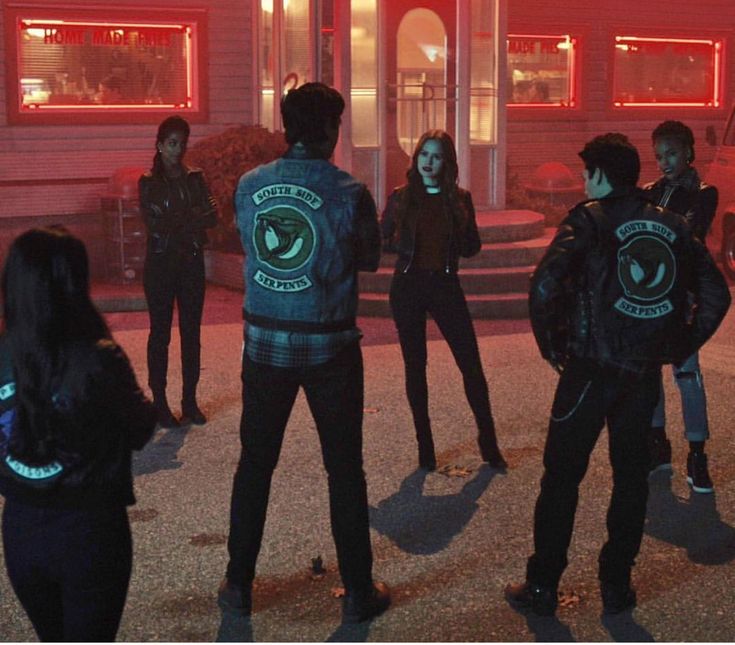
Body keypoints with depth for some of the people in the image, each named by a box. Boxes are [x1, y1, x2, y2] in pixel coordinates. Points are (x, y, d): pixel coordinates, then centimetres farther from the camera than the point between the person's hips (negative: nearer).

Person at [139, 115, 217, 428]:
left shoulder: (195, 178, 9)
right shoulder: (149, 182, -1)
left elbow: (212, 217, -2)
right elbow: (156, 224, -12)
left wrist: (178, 221, -16)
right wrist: (194, 215, -9)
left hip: (192, 263, 3)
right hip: (160, 264, -3)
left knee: (191, 333, 5)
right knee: (160, 334, 1)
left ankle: (190, 402, 12)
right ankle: (160, 403, 6)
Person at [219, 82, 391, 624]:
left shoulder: (249, 186, -4)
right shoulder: (349, 193, -13)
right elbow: (369, 259, 0)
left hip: (265, 343, 3)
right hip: (330, 348, -3)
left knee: (255, 463, 15)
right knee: (345, 469, 8)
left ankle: (239, 585, 23)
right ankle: (358, 591, 16)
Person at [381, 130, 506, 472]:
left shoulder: (459, 199, 3)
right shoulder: (400, 197, 2)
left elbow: (472, 248, 5)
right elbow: (381, 239, 7)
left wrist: (460, 223, -14)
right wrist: (402, 244, -13)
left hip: (445, 285, 0)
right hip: (407, 286, 0)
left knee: (471, 364, -2)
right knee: (415, 366, 5)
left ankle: (488, 441, 12)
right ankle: (425, 445, 15)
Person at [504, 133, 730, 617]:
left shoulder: (590, 220, -7)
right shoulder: (673, 226, 7)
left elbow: (545, 284, -20)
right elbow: (716, 294, 9)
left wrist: (551, 342, -7)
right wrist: (682, 347, 13)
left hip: (590, 370, -4)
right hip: (646, 374, 4)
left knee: (561, 477, 6)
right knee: (631, 477, 15)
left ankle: (542, 586, 13)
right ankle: (617, 584, 21)